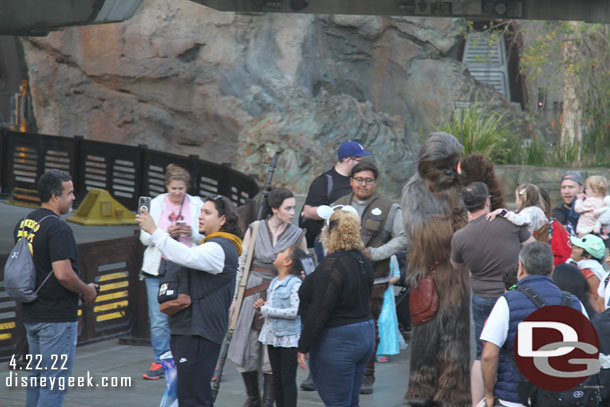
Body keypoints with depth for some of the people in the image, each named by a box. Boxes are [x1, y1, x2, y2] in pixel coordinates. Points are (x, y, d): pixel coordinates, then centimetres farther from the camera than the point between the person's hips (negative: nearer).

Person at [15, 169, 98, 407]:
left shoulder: (23, 224, 9)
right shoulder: (58, 228, -19)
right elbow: (63, 274, -25)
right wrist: (87, 291, -9)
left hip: (31, 313, 9)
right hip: (57, 316, -9)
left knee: (37, 376, 18)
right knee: (55, 381, -4)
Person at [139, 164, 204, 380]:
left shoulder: (196, 205, 5)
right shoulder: (156, 204, 5)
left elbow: (205, 237, 6)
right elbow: (145, 238, 2)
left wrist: (192, 233, -15)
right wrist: (166, 233, -15)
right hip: (158, 269, 0)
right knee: (159, 319, 0)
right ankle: (160, 362, 9)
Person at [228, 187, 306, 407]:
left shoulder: (297, 235, 3)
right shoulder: (255, 230, 2)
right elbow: (242, 265, 7)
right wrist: (235, 298, 4)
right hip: (253, 294, 1)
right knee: (247, 351, 2)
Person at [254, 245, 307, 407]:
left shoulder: (295, 284, -16)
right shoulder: (274, 282, 11)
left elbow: (295, 311, -24)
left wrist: (267, 310, -19)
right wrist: (262, 305, 2)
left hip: (289, 338, -8)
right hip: (273, 335, 8)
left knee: (288, 379, -3)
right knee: (277, 378, 14)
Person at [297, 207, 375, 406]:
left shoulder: (332, 265, -20)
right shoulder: (362, 260, 8)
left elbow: (319, 311, -21)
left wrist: (303, 346, -16)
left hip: (337, 342, -9)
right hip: (364, 336, 9)